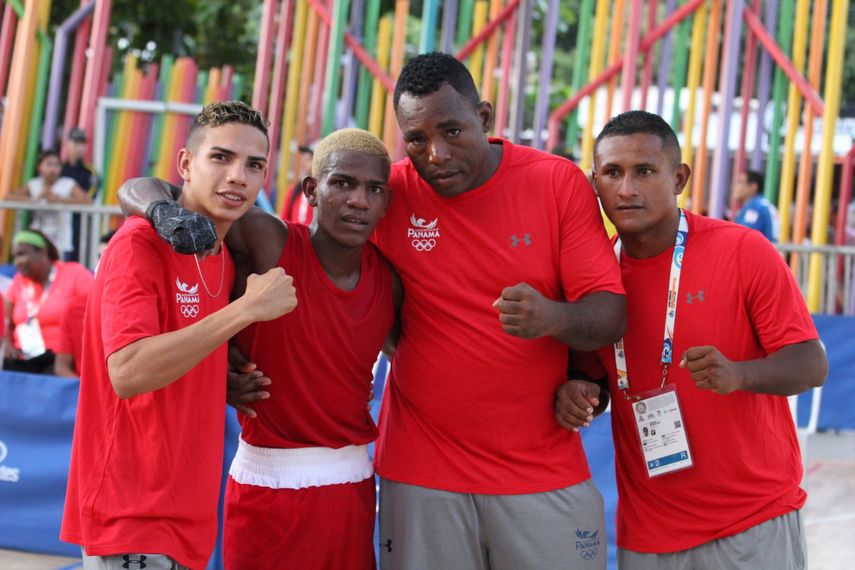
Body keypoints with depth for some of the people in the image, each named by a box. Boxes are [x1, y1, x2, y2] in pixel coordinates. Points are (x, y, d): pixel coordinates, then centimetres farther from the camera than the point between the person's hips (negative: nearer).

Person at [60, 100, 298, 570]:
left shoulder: (225, 258, 9)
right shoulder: (140, 244, -14)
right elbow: (127, 372, -27)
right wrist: (248, 308, -25)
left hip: (186, 515, 8)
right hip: (132, 517, -8)